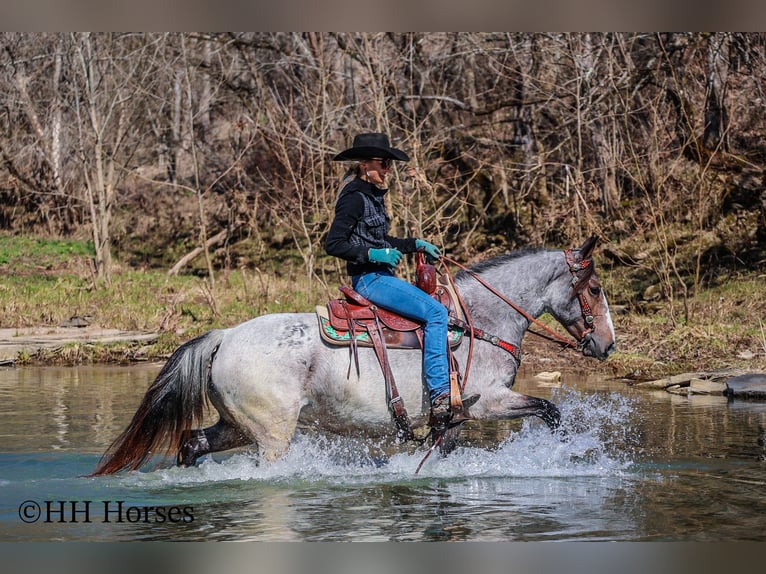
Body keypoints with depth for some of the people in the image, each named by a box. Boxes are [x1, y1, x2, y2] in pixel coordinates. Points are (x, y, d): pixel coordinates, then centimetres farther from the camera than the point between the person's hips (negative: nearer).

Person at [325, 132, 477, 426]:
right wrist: (373, 255, -23)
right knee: (435, 312, -20)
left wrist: (416, 244, 19)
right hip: (369, 279, -11)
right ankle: (440, 396, -25)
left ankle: (442, 390, 9)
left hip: (382, 277, 11)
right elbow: (333, 243, -18)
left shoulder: (373, 196, 16)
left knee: (437, 309, 11)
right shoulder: (355, 198, -14)